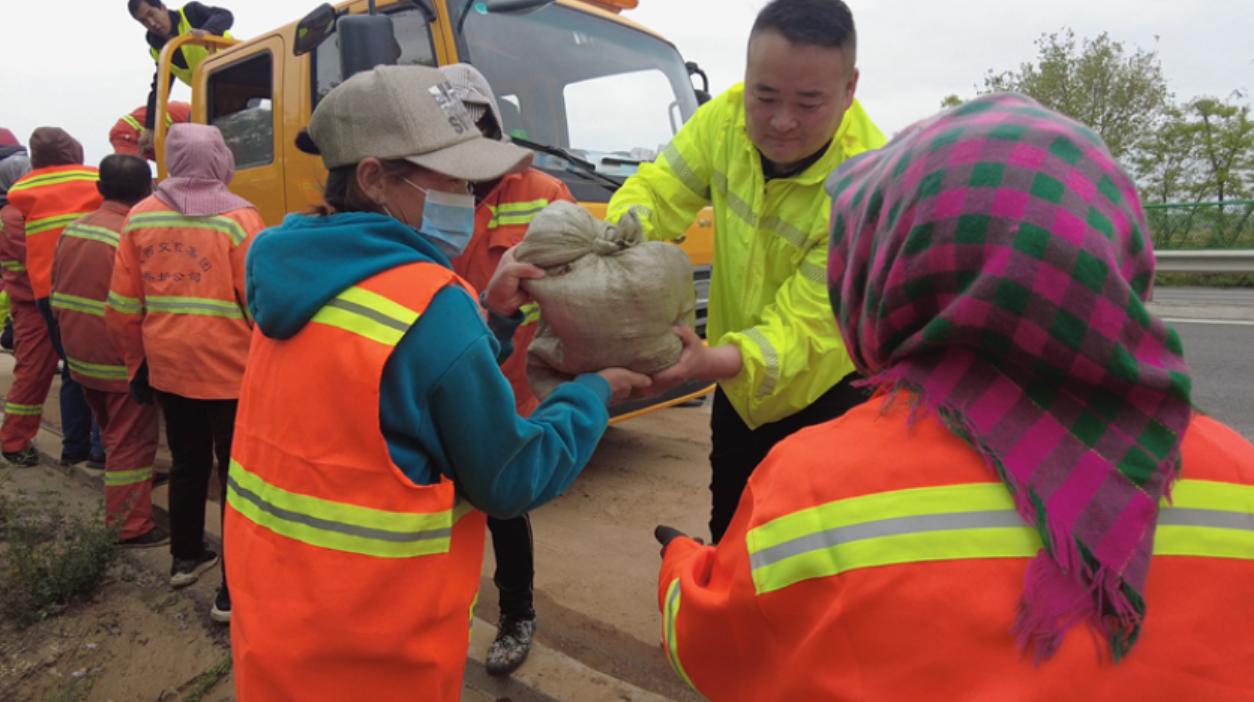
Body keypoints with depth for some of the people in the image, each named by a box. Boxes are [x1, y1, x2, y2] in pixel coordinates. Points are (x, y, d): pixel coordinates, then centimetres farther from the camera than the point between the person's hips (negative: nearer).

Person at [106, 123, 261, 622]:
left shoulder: (140, 217, 3)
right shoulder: (238, 217, -13)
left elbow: (122, 306, 6)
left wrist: (137, 363, 19)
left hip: (167, 370, 5)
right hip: (229, 371, -5)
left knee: (187, 463, 22)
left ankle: (186, 558, 39)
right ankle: (234, 590, 9)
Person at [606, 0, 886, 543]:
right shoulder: (727, 117, -16)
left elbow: (805, 321, -31)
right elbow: (657, 190, -9)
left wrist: (714, 362, -50)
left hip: (829, 395, -4)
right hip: (739, 388, 5)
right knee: (729, 537, 20)